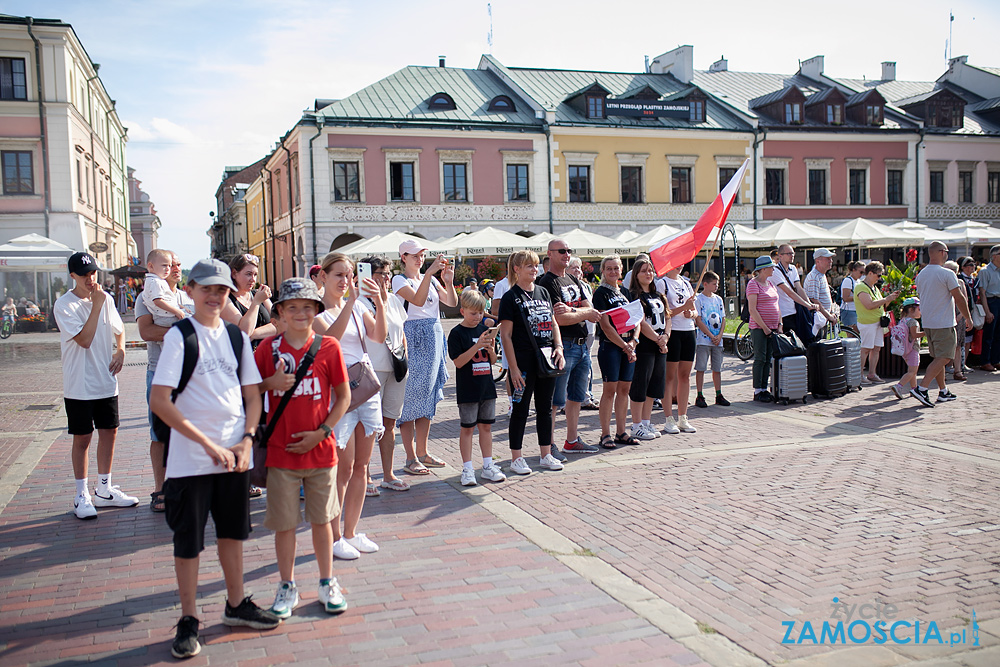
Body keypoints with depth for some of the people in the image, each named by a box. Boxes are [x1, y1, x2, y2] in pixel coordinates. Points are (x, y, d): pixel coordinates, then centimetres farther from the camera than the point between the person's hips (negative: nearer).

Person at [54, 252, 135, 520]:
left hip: (107, 382, 6)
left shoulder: (105, 298, 6)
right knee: (82, 438, 2)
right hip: (79, 385, -5)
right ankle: (82, 495, 15)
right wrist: (96, 304, -19)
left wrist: (120, 351, 1)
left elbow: (118, 330, 20)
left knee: (109, 432, 11)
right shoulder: (65, 305, -12)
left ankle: (104, 490, 24)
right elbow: (84, 339, -21)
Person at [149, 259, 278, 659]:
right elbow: (159, 401, -15)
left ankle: (236, 605, 33)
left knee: (233, 532, 16)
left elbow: (252, 396, 11)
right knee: (188, 540, 5)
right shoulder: (179, 336, -8)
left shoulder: (236, 337, 6)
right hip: (190, 458, -4)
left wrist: (246, 441, -5)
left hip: (235, 455, 5)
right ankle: (188, 620, 20)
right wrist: (209, 444, -16)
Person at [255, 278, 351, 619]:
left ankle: (327, 583, 28)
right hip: (280, 451, 0)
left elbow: (344, 396, 1)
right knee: (284, 523, 7)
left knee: (321, 520, 12)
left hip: (320, 450, 0)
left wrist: (321, 432, -8)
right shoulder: (268, 347, -1)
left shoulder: (328, 346, -3)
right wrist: (271, 383, -14)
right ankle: (287, 587, 24)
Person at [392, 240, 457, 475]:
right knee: (410, 396, -5)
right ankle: (411, 458, 0)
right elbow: (418, 300, -20)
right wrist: (429, 273, -24)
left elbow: (452, 302, 5)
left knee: (428, 397, 10)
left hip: (434, 338, 6)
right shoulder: (399, 280, -3)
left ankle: (423, 452, 19)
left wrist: (448, 281, -10)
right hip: (412, 339, -6)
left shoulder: (431, 279, 14)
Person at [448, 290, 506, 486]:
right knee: (467, 428, 2)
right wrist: (477, 346, -23)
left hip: (487, 387, 5)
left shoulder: (485, 330, 8)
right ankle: (467, 469, 9)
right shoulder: (457, 333, -8)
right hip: (467, 390, -5)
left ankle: (488, 466, 19)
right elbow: (458, 362, -15)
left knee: (486, 426, 11)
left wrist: (491, 350, -10)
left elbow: (493, 361, 12)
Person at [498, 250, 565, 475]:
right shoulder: (510, 297, -6)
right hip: (524, 360, -6)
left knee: (545, 407, 11)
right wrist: (513, 368, -14)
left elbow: (553, 323, 18)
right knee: (521, 409, 1)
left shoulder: (543, 292, 12)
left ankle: (546, 454, 22)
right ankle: (516, 458, 10)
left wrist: (559, 347, 1)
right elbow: (506, 335, -9)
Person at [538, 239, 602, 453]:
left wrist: (572, 310, -12)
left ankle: (572, 441, 25)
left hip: (582, 345, 9)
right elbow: (559, 319, -19)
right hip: (563, 346, -9)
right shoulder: (548, 283, -10)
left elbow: (590, 311, 9)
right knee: (556, 399, -5)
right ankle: (549, 444, 4)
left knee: (577, 397, 15)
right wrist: (585, 313, -4)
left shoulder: (574, 281, 17)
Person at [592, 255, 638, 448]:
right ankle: (605, 434, 2)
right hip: (609, 346, -6)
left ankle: (621, 432, 16)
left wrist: (633, 342, -5)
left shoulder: (625, 292, 15)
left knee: (624, 389, 9)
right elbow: (605, 325, -12)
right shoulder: (601, 293, -5)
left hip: (628, 347, 6)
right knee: (609, 390, -5)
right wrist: (624, 346, -14)